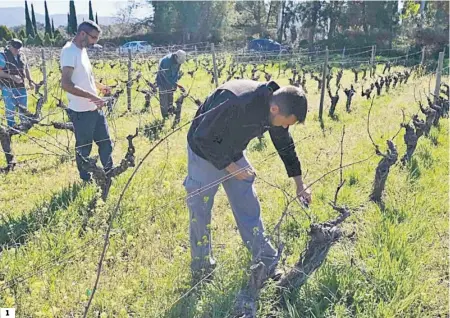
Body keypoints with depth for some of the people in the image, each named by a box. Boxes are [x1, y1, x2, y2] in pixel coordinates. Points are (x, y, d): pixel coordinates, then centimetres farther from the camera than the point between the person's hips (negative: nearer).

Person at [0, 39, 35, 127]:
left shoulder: (22, 55, 8)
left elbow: (26, 69, 18)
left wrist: (30, 81, 9)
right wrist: (12, 76, -25)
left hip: (21, 86, 5)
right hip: (8, 87, -5)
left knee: (24, 107, 14)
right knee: (10, 108, 3)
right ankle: (11, 127, 13)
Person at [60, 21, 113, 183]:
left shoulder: (82, 50, 12)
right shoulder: (70, 51, -17)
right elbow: (65, 83, -27)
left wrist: (100, 86, 13)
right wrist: (92, 96, -29)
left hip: (95, 109, 9)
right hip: (81, 112, -9)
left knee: (106, 142, 16)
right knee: (84, 148, 6)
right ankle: (86, 181, 22)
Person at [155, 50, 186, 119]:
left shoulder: (178, 60, -11)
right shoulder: (167, 61, -33)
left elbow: (177, 72, 1)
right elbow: (167, 76, -29)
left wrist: (175, 82, -7)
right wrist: (176, 84, -29)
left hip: (171, 81, 7)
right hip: (163, 81, -7)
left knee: (170, 97, 14)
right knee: (164, 98, -3)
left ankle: (171, 112, 26)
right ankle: (165, 115, 4)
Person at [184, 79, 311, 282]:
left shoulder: (275, 110, -14)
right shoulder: (235, 103, -38)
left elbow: (285, 145, 4)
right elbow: (202, 137, -29)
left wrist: (299, 183, 8)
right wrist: (229, 166, -22)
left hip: (234, 155, 6)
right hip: (206, 152, -6)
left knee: (250, 210, 6)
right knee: (200, 213, 1)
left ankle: (269, 268, 15)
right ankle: (200, 271, 19)